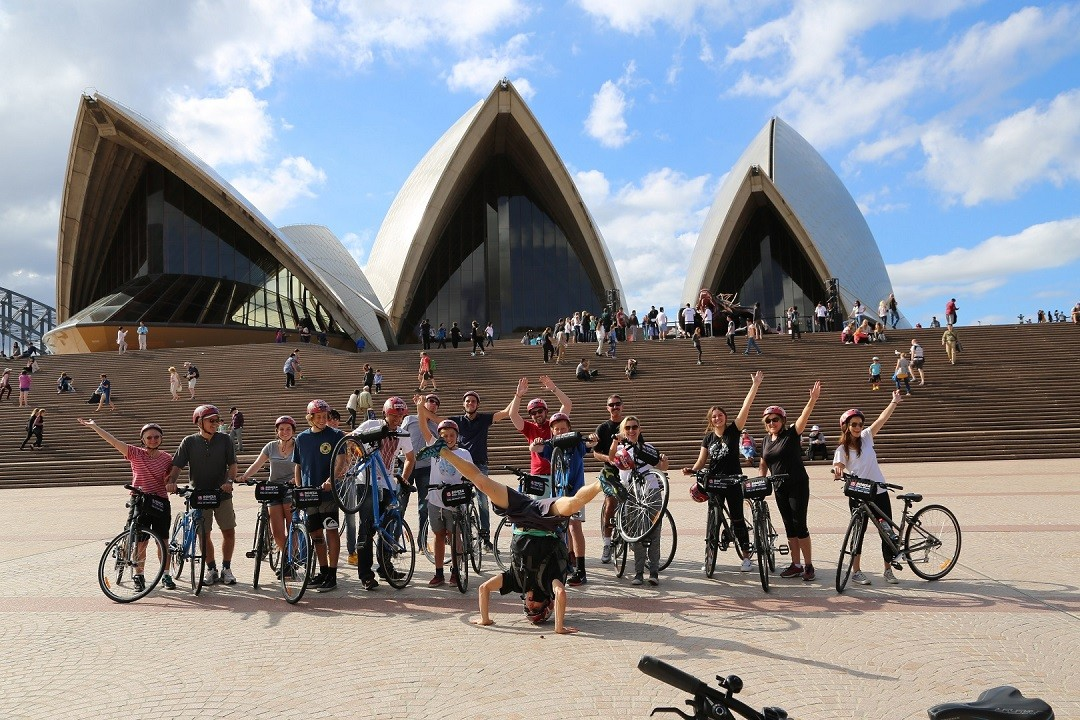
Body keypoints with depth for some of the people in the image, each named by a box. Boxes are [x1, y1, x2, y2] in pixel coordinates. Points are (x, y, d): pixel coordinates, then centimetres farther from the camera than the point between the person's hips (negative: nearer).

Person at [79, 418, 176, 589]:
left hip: (161, 503, 1)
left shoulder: (167, 458, 2)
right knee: (141, 542, 4)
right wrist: (94, 426, -17)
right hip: (139, 502, -1)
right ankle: (138, 576, 21)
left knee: (163, 541, 5)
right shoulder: (136, 454, -3)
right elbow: (113, 441, -10)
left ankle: (166, 576, 18)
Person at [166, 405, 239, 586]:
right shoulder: (189, 442, 0)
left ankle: (226, 568, 15)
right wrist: (171, 481, -21)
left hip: (222, 493, 1)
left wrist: (229, 481, -17)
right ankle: (211, 569, 19)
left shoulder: (224, 440, 1)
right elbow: (177, 465, -3)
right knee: (204, 534, 5)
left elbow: (232, 464, 0)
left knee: (229, 531, 0)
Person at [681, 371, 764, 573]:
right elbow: (701, 461, 5)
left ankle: (746, 556, 11)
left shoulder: (733, 431, -4)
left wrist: (755, 385, -18)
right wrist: (692, 470, -16)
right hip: (713, 482, 3)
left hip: (733, 481, -3)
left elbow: (746, 407, -12)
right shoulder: (708, 438, 5)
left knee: (737, 518, 2)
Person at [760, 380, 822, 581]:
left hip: (798, 485, -6)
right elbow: (764, 464, 19)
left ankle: (808, 565, 6)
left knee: (799, 525, -5)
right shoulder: (766, 441, 7)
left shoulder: (791, 434, -9)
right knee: (789, 526, 10)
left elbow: (805, 416, -25)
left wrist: (813, 398, -39)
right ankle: (796, 565, 18)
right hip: (780, 488, 6)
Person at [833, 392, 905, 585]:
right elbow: (838, 470, -15)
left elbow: (881, 419, -1)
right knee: (859, 531, 4)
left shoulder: (866, 437, 4)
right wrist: (837, 472, -36)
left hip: (879, 492, 3)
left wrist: (894, 402, -6)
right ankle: (856, 571, 16)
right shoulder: (842, 449, -4)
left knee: (887, 532, 6)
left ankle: (888, 570, 20)